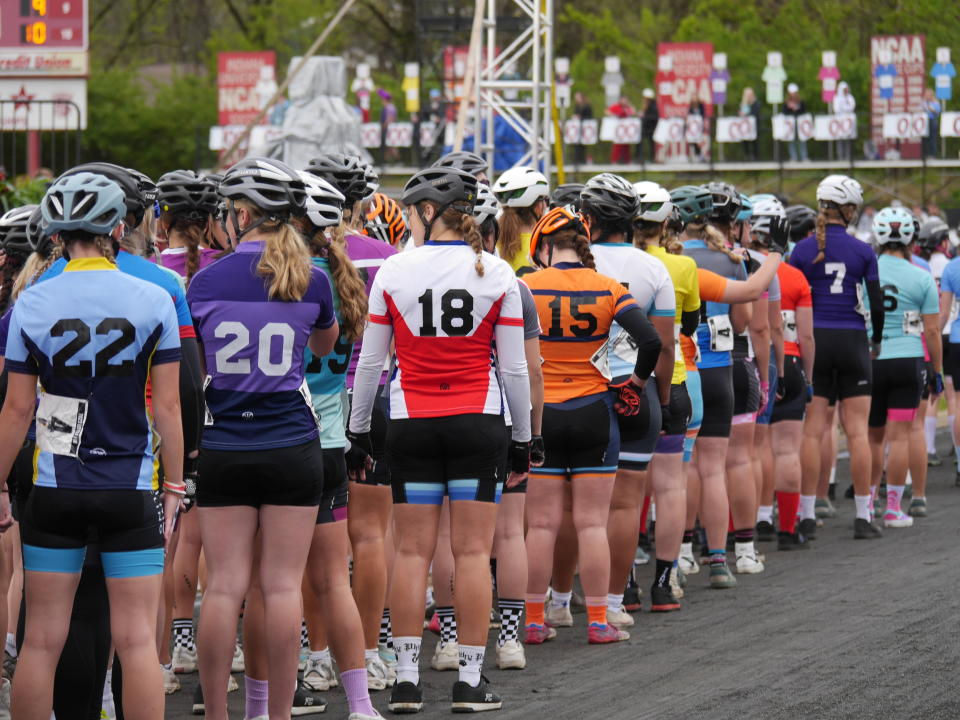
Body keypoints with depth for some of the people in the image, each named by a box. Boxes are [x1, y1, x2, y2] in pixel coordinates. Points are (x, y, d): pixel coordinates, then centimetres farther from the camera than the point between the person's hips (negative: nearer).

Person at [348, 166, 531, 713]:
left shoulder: (394, 272, -3)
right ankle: (470, 681, 2)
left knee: (413, 552, 5)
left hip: (412, 423, 0)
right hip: (478, 421, 0)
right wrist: (523, 439, 10)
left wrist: (359, 430, 13)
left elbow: (371, 362, 1)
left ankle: (407, 678, 4)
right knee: (473, 552, 2)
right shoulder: (497, 273, -2)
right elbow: (514, 367, 0)